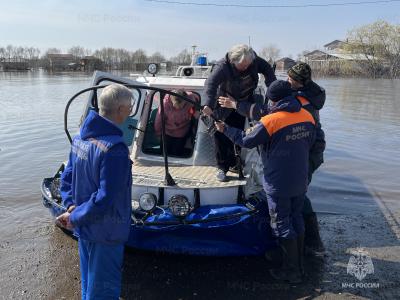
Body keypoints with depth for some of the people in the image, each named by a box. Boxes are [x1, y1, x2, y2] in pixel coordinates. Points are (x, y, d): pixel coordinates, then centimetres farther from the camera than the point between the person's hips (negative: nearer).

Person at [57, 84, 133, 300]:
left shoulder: (80, 138, 0)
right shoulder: (114, 149, -28)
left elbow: (67, 177, 8)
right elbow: (105, 199, -28)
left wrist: (71, 205, -3)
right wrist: (75, 217, -15)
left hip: (84, 228, 8)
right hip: (106, 233, -8)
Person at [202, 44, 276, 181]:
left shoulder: (254, 60, -18)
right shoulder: (223, 66, -33)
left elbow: (267, 70, -2)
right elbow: (211, 83, -48)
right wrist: (209, 104, -64)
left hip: (243, 104, 4)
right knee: (221, 135, -5)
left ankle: (233, 164, 25)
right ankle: (222, 167, 7)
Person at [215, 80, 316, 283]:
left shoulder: (271, 121, -19)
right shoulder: (308, 117, 1)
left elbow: (247, 140, -10)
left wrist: (225, 129, 2)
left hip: (279, 184, -7)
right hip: (300, 181, 7)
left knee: (282, 225, 6)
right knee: (296, 220, 19)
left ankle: (291, 272, 16)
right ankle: (298, 266, 32)